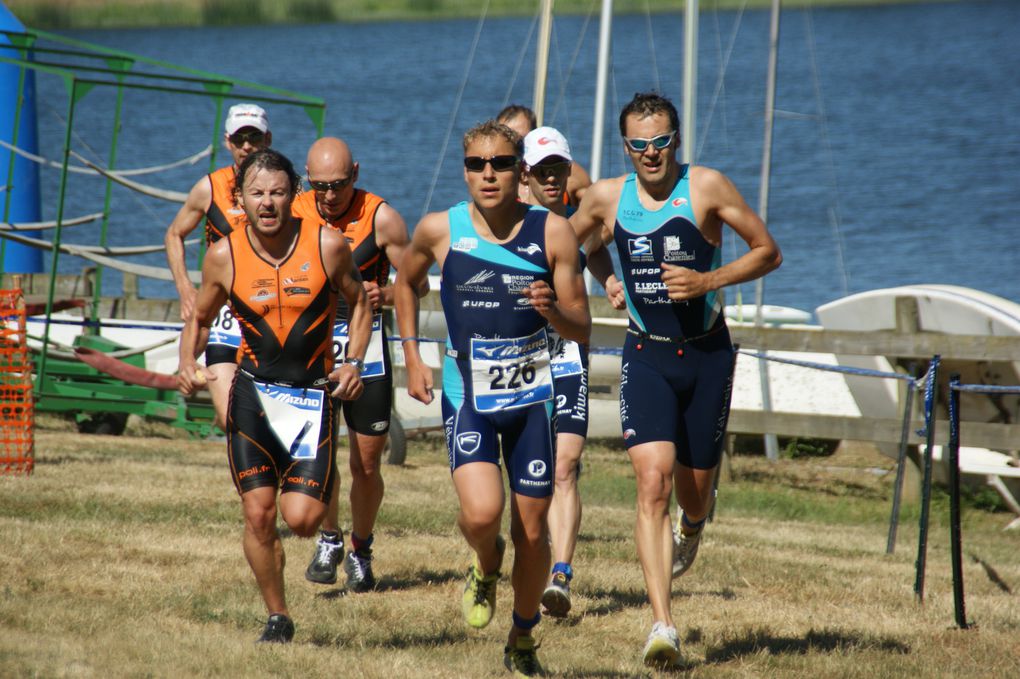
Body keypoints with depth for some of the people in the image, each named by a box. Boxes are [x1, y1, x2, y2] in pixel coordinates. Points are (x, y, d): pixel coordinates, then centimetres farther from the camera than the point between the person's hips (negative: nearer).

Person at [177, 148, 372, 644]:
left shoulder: (327, 246, -9)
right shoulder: (224, 256, -5)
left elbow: (359, 304, 8)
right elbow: (199, 320, 9)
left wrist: (354, 363, -5)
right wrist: (188, 365, -10)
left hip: (313, 395, -1)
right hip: (253, 394, 1)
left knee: (301, 519, -10)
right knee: (258, 514, -5)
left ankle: (324, 487, 28)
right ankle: (277, 617, 14)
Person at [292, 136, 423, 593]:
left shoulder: (381, 219, -7)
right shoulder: (292, 214, -1)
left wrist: (385, 294, -19)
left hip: (365, 347, -1)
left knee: (366, 464, 2)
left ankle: (359, 550, 25)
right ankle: (329, 539, 10)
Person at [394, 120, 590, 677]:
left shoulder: (552, 233, -7)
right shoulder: (439, 230, -6)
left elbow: (581, 330, -2)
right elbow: (406, 283, 16)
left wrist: (553, 310, -24)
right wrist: (413, 359, 8)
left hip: (531, 395, 1)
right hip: (466, 395, -1)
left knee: (532, 531, 6)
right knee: (482, 512, -23)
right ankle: (486, 564, 14)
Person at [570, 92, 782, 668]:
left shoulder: (707, 187, -8)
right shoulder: (607, 198, 0)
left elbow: (768, 252, -4)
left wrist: (708, 281, -17)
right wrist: (606, 279, 3)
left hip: (707, 354, -1)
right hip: (647, 355, 1)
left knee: (693, 486, 10)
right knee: (653, 482, -17)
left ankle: (694, 523, 52)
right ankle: (663, 625, -21)